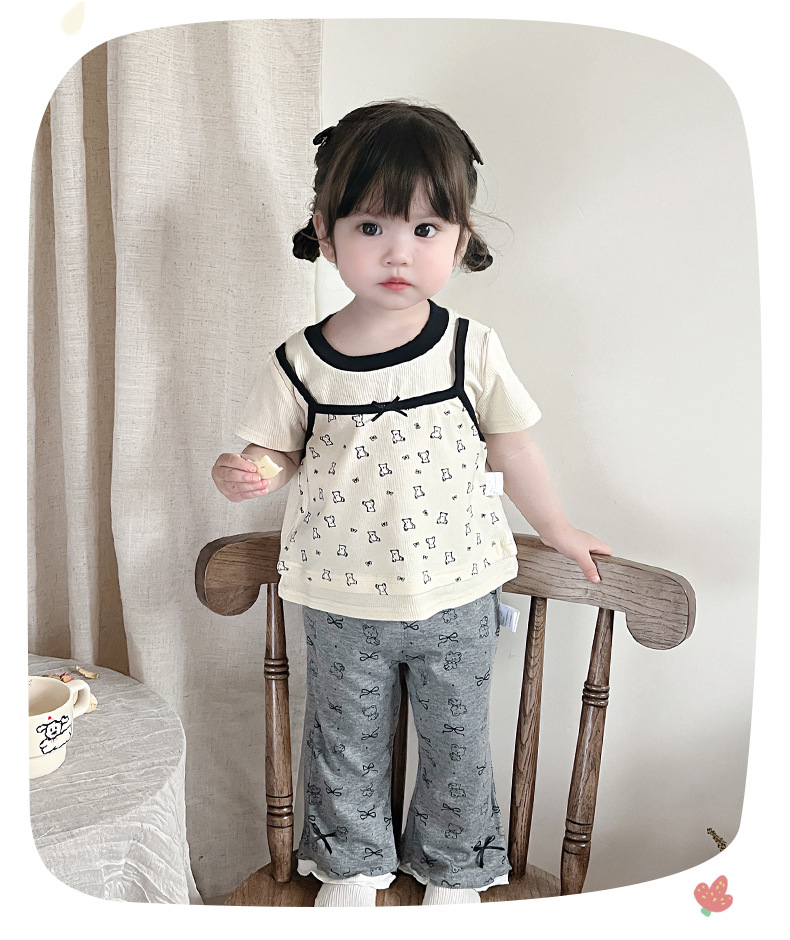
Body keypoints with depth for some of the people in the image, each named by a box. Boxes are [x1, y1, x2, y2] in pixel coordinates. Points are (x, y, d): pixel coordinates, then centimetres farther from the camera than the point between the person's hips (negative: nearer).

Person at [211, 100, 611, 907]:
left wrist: (558, 532, 11)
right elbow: (284, 452, 2)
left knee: (456, 741, 18)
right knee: (346, 741, 20)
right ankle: (351, 863, 47)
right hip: (342, 602, 1)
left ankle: (454, 867, 45)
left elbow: (511, 453, 1)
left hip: (457, 594, 0)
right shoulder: (300, 363, -11)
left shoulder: (471, 351, -11)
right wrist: (250, 472, -21)